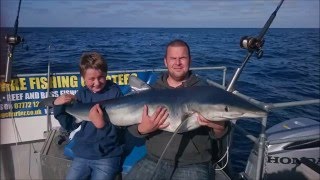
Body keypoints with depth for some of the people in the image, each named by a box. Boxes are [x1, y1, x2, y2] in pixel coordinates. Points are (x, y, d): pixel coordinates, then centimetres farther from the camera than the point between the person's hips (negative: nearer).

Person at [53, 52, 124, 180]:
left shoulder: (114, 92, -10)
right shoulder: (82, 94, 2)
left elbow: (117, 131, -13)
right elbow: (70, 126, 6)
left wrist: (102, 124, -32)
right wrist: (58, 106, -7)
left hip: (107, 157, -4)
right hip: (82, 155, 5)